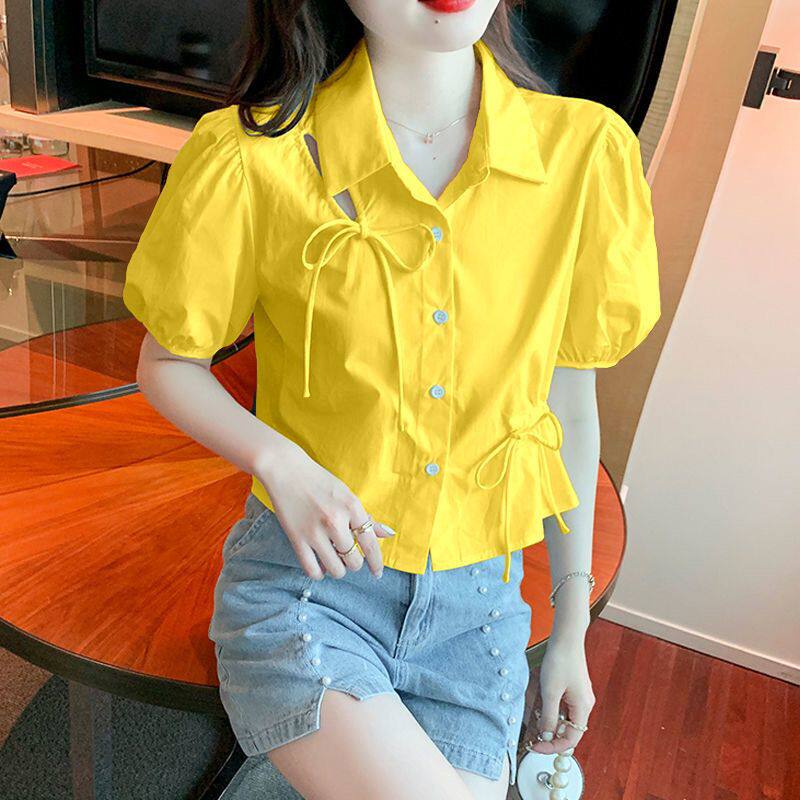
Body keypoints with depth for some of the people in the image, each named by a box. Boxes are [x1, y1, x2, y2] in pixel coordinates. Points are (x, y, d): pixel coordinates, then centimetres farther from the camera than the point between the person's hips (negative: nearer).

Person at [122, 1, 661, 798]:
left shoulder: (584, 150, -7)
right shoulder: (252, 163, -14)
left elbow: (568, 399, 2)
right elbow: (166, 364, 1)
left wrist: (572, 627, 9)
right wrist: (279, 461, -20)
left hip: (478, 603, 3)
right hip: (306, 588, -2)